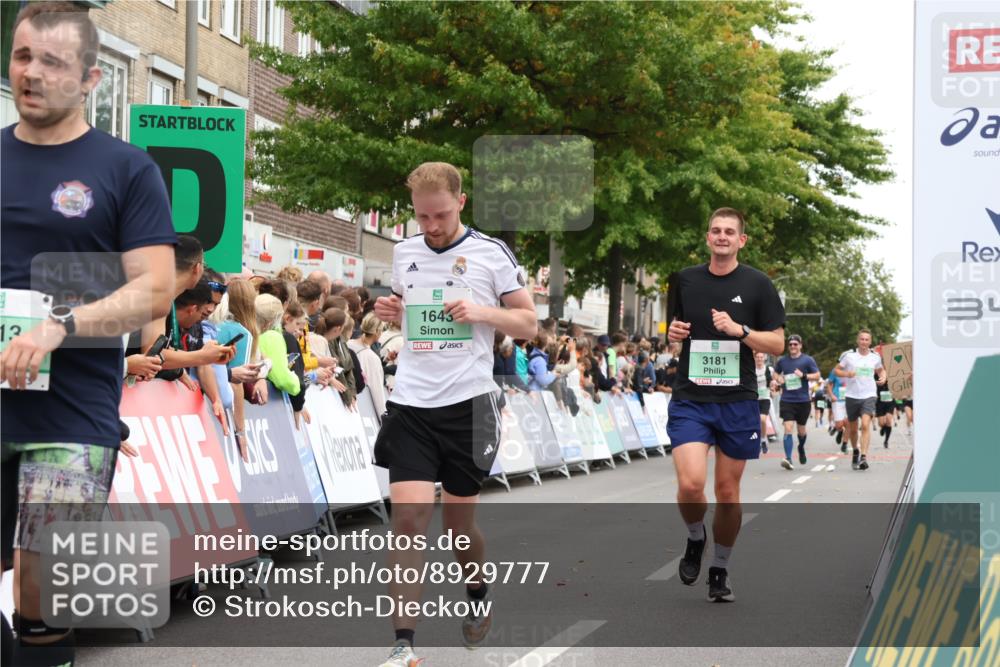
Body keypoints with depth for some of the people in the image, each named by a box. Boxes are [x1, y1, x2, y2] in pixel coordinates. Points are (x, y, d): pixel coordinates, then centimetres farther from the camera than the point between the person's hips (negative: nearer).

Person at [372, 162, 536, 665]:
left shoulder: (492, 253, -2)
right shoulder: (404, 252, 9)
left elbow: (529, 324, 2)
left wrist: (482, 311, -16)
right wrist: (388, 311, 3)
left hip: (468, 403, -2)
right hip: (411, 405, 2)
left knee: (458, 521, 9)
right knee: (408, 518, -10)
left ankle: (478, 596, 41)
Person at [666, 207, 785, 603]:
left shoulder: (757, 284, -1)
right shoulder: (685, 280, 7)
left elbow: (778, 344, -1)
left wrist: (739, 330, -17)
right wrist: (672, 333, -3)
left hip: (738, 402, -1)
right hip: (690, 399, 1)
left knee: (728, 492, 6)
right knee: (690, 484, -17)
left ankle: (720, 570, 25)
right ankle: (695, 538, 15)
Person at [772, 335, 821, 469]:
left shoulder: (807, 360, 0)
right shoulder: (782, 361, 7)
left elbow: (817, 375, -1)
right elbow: (775, 373, 23)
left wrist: (804, 375, -16)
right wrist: (778, 379, 1)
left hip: (803, 401, 0)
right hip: (787, 401, 0)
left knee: (801, 430, 14)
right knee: (788, 428, -15)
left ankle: (801, 448, 46)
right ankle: (788, 459, -21)